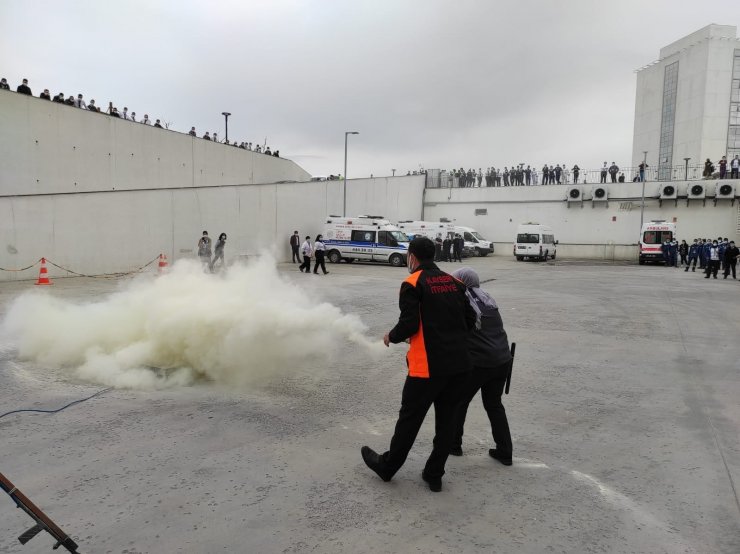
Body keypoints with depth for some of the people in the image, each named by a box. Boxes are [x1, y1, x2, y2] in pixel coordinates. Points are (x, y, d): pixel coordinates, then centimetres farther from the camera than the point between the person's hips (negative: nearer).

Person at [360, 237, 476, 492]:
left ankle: (387, 467, 28)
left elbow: (409, 324, -16)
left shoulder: (413, 284, -7)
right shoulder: (454, 282, 11)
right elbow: (470, 321, 11)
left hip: (428, 366, -6)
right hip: (460, 364, 6)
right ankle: (434, 475, 27)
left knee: (410, 418, 9)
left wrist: (391, 337, 4)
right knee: (446, 420, 15)